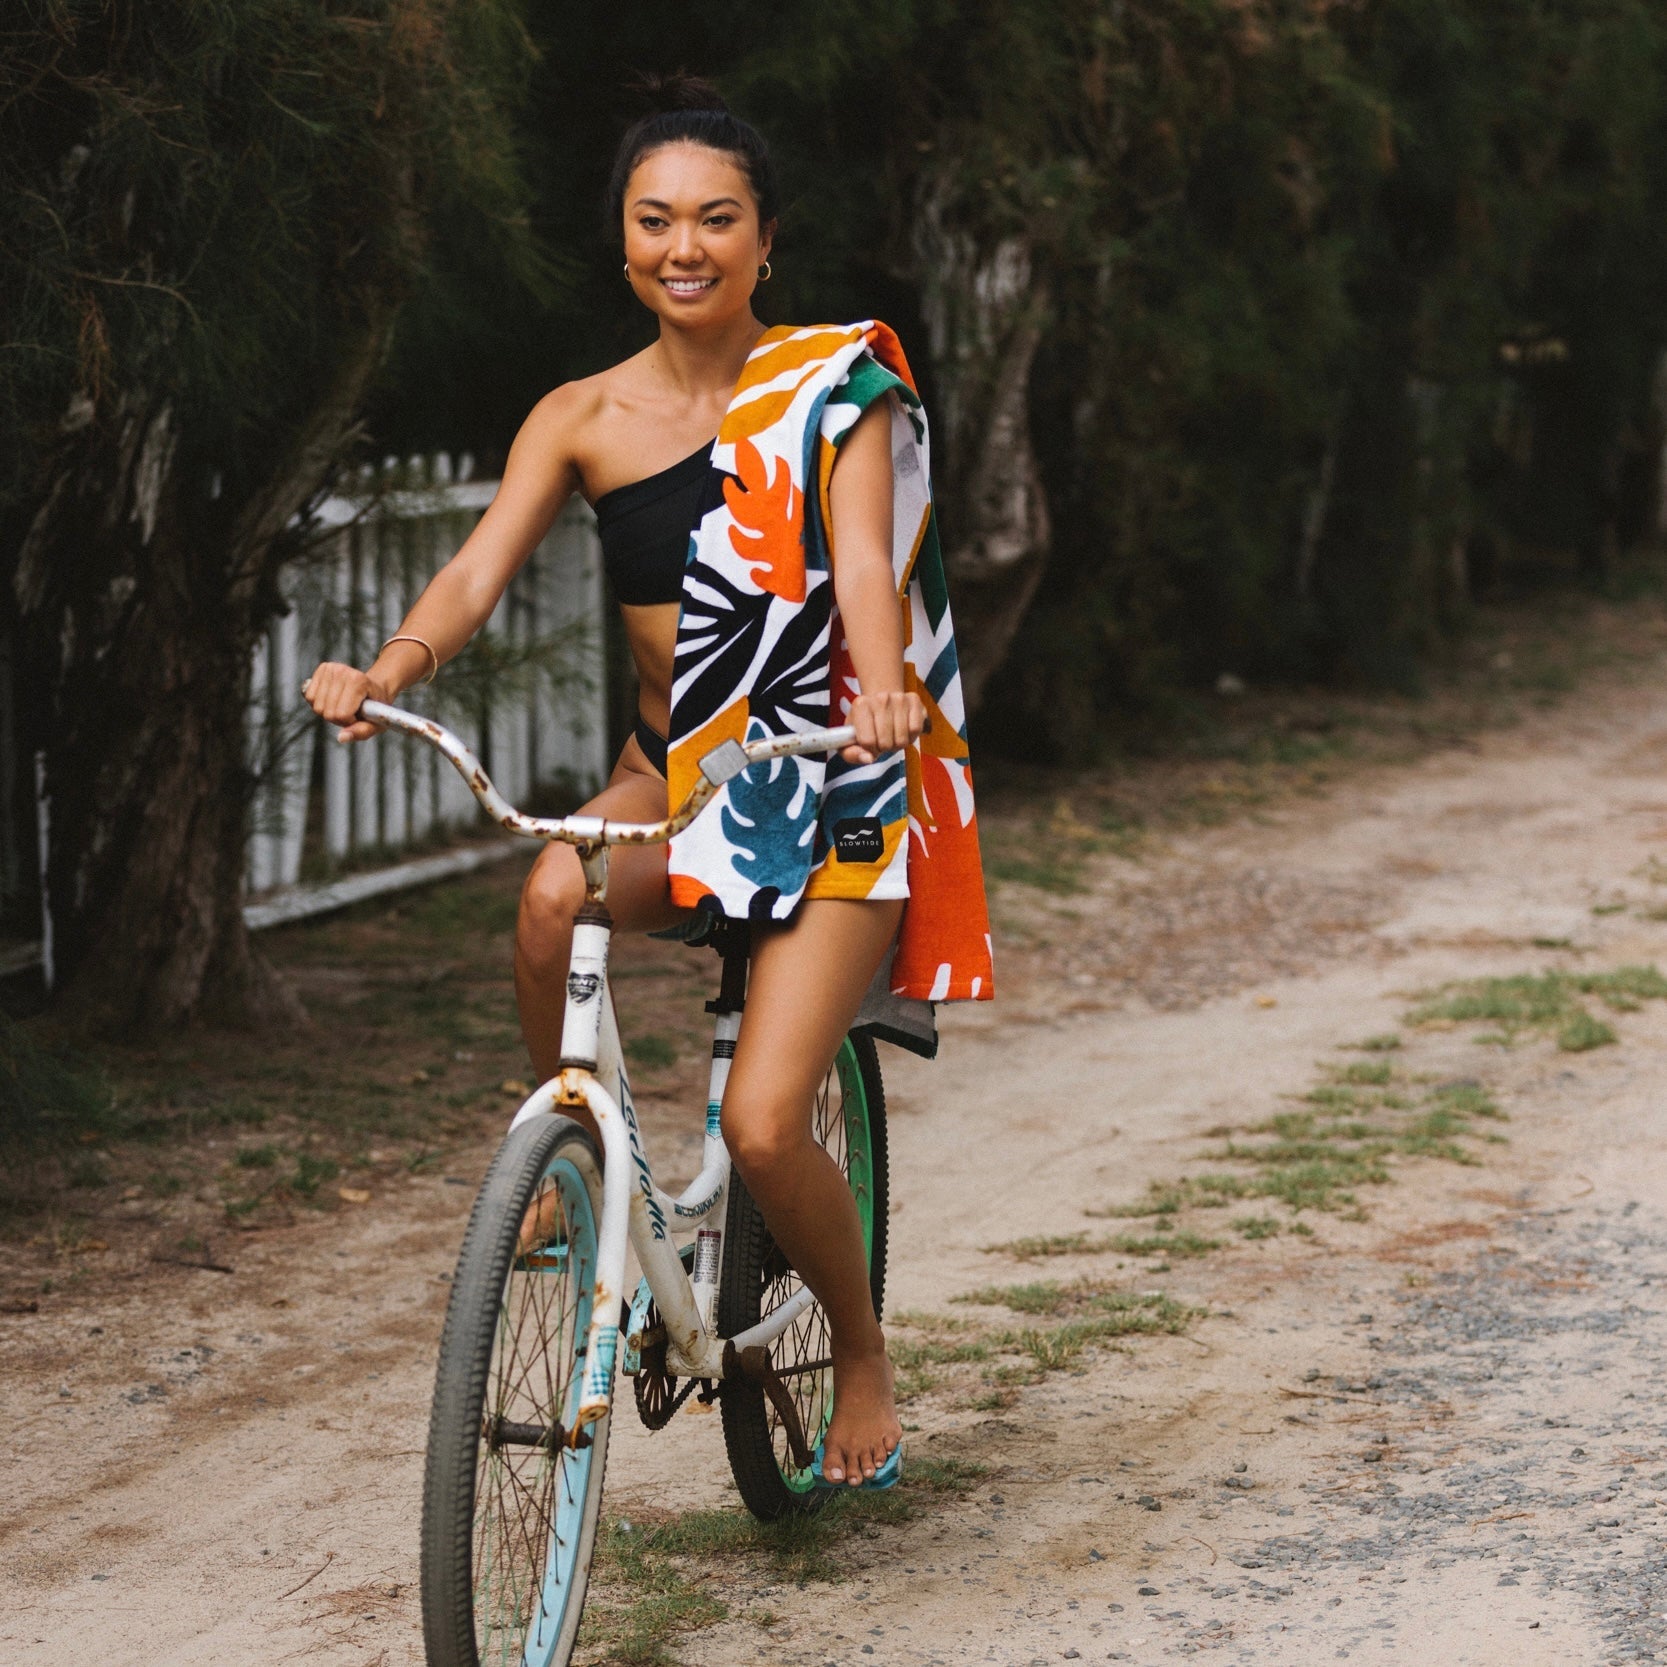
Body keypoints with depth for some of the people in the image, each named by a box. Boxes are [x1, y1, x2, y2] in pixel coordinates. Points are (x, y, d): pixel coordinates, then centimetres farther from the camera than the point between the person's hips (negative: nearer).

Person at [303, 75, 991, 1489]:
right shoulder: (582, 420, 2)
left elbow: (862, 561, -19)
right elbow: (480, 572, -11)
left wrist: (881, 687, -42)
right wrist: (392, 668, -33)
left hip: (822, 785, -2)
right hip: (669, 777, 3)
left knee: (763, 1130, -16)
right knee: (553, 897, -34)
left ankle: (862, 1352, 15)